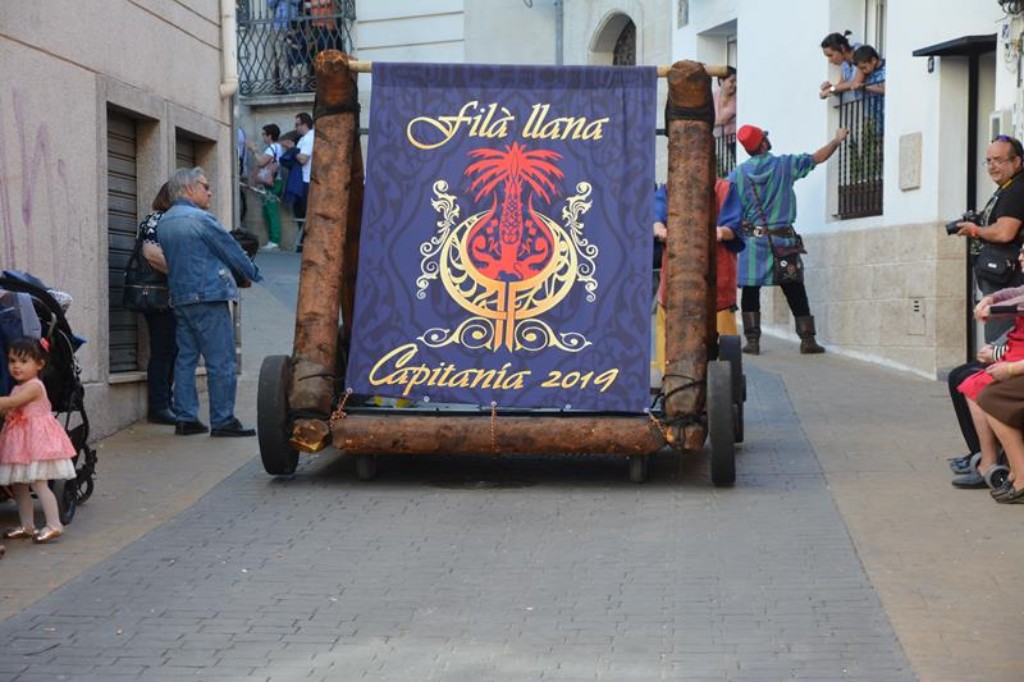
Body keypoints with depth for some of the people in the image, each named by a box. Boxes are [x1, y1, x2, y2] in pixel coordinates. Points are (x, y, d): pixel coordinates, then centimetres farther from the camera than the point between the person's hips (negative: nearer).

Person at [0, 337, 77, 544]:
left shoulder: (33, 386, -15)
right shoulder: (20, 388, 15)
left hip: (36, 440, -10)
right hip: (21, 441, 10)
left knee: (38, 483, -11)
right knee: (19, 485, 11)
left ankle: (54, 525, -8)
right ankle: (27, 526, 19)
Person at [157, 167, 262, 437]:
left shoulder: (164, 222, 14)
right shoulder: (200, 219, -12)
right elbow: (231, 251, -6)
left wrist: (236, 276, 17)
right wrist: (249, 276, 14)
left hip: (180, 298, 8)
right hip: (208, 296, -8)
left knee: (186, 358, 11)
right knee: (221, 362, -4)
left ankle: (186, 418, 12)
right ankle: (222, 420, -3)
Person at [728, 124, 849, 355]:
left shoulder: (737, 174, -3)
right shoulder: (785, 165, -1)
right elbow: (818, 158, 10)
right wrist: (837, 140, 26)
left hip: (752, 240, 0)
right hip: (783, 239, 0)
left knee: (751, 292, 6)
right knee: (795, 292, 7)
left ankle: (752, 341, -1)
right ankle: (807, 339, 5)